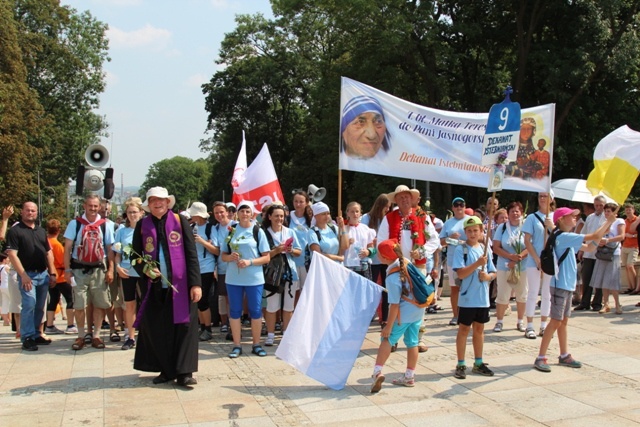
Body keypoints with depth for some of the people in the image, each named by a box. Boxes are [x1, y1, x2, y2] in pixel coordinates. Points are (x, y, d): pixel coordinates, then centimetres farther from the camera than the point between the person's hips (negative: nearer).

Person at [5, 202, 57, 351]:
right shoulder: (15, 231, -3)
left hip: (43, 274, 6)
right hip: (27, 274, -6)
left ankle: (36, 334, 20)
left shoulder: (41, 231, 15)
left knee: (40, 307, 9)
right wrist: (23, 275, -17)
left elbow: (48, 253, 18)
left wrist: (52, 273, 11)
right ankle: (27, 338, -4)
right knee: (29, 305, -12)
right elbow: (12, 254, -11)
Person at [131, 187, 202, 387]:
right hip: (154, 287, 2)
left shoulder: (180, 221, 2)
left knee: (183, 326, -2)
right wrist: (144, 269, -11)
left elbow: (191, 254, -1)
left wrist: (195, 283, -7)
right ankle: (166, 370, 18)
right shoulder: (142, 225, 7)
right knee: (156, 329, 4)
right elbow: (135, 256, 11)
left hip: (180, 285, -2)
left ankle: (184, 372, 5)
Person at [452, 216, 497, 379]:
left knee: (479, 329, 14)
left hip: (483, 298, 5)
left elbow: (493, 273, 12)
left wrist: (487, 276, -10)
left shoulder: (485, 249, 8)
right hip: (467, 298, -5)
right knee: (464, 329, 3)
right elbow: (460, 274, -16)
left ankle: (478, 363, 25)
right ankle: (461, 365, 11)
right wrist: (478, 263, -24)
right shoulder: (461, 249, -8)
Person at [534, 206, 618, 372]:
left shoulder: (568, 239, 15)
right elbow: (595, 236, -17)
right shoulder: (563, 237, -16)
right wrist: (608, 221, -5)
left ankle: (564, 356, 22)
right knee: (556, 322, -8)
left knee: (564, 321, 14)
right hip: (559, 285, -10)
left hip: (568, 285, 10)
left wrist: (602, 233, 8)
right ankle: (540, 358, -5)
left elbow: (589, 248, 18)